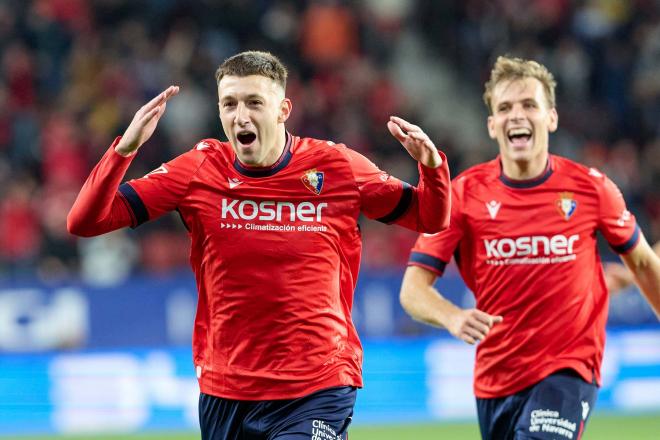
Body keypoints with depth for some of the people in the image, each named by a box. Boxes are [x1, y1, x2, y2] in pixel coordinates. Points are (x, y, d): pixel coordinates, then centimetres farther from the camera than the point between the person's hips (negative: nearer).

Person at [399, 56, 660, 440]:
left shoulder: (590, 188, -5)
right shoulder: (465, 193, -6)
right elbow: (413, 288, -10)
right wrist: (452, 317, -30)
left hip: (569, 369, -3)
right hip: (495, 376, 3)